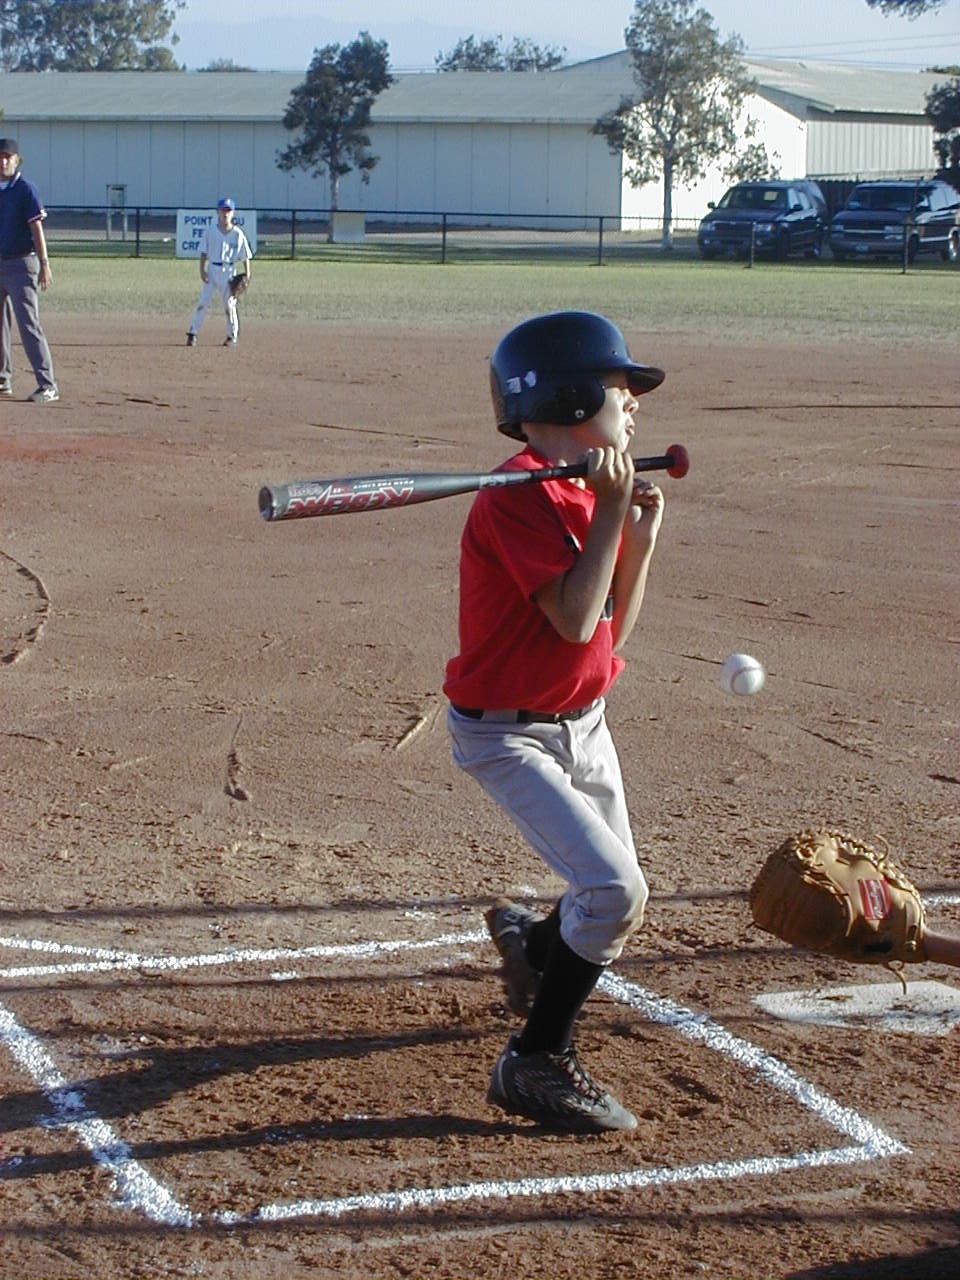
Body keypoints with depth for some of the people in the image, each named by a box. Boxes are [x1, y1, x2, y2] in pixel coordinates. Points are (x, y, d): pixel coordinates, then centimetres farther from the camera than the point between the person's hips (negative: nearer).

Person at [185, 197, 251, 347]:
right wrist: (202, 270, -5)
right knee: (203, 302, -5)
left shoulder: (238, 234, -1)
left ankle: (232, 336, 16)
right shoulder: (209, 231, 1)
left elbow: (245, 256, 2)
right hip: (212, 270, 1)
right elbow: (204, 253, 5)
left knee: (229, 304, 2)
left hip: (229, 271, -1)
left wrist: (246, 275, -3)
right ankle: (192, 334, -2)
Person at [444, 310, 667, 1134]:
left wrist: (641, 534, -4)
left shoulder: (591, 492, 5)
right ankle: (534, 1065, -7)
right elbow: (575, 620, -30)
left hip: (583, 722, 9)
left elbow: (614, 634, 6)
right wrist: (611, 506, -26)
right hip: (509, 734, -9)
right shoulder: (521, 496, -23)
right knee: (615, 891, -20)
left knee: (617, 899, 18)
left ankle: (530, 941, 51)